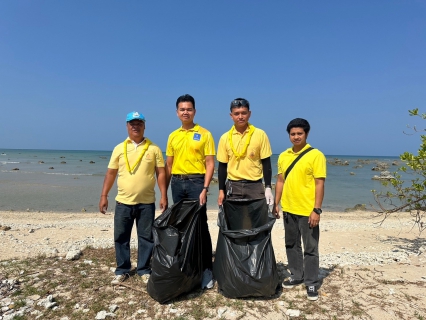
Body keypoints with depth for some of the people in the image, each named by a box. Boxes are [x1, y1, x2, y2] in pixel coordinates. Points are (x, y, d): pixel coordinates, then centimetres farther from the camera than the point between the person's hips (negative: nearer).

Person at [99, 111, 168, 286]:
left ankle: (144, 270, 24)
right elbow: (110, 173, 6)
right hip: (123, 202, 2)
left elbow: (161, 173, 0)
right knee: (121, 237, 9)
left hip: (146, 202, -1)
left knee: (146, 237, 8)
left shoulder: (154, 149, 1)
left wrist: (163, 196, -7)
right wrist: (104, 196, 2)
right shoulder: (119, 149, 5)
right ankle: (122, 270, 26)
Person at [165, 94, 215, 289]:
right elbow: (168, 166, 15)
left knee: (200, 225, -2)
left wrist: (205, 189, -13)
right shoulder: (173, 136, 12)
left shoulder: (204, 134, 0)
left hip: (196, 181, -4)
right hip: (177, 183, 4)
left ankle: (206, 269, 9)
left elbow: (210, 164, -4)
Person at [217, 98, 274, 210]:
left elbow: (266, 163, 0)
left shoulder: (260, 134, -2)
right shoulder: (225, 138, 3)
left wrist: (268, 188, -5)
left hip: (255, 186, -1)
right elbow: (222, 166, 7)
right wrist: (221, 190, 4)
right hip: (232, 187, 2)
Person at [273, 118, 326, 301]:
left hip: (307, 211, -5)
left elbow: (319, 184, -11)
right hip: (288, 209, 6)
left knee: (310, 248, 6)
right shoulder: (283, 156, 7)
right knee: (292, 245, 17)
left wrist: (316, 210, -16)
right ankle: (296, 276, 33)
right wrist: (276, 204, 9)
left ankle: (311, 283, 21)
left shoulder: (316, 155, -9)